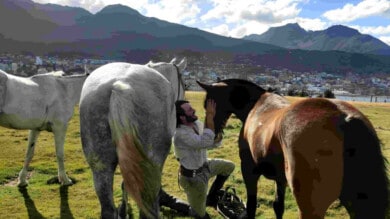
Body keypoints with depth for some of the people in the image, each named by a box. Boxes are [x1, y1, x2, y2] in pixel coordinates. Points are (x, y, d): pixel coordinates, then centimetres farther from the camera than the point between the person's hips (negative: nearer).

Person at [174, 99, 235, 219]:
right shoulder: (181, 134, -32)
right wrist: (210, 115, -39)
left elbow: (214, 144, -1)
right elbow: (206, 142, -42)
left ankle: (211, 197, 25)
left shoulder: (197, 123, -6)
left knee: (229, 166, 18)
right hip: (193, 178, -7)